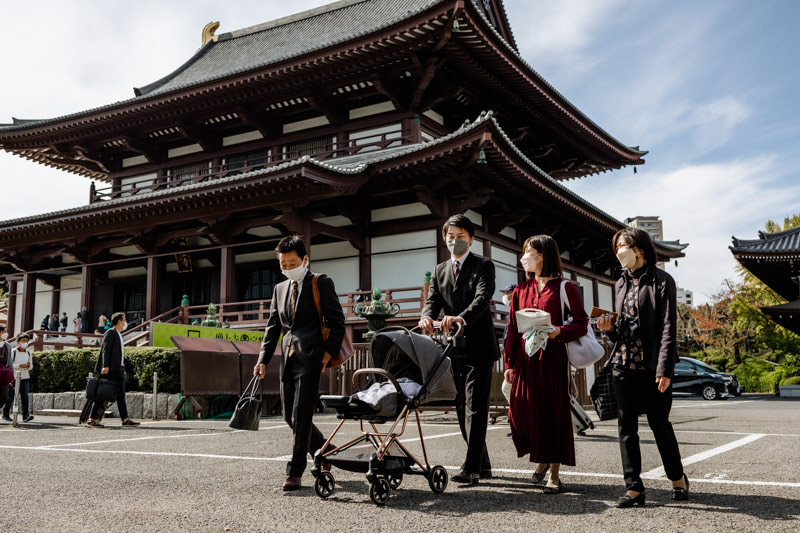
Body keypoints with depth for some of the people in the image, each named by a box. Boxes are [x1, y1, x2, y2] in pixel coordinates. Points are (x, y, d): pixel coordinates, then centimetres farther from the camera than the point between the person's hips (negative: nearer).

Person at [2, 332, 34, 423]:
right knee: (10, 397, 5)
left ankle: (25, 415, -13)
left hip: (25, 377, 3)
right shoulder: (13, 352, -2)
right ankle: (5, 414, 19)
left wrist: (28, 366, -8)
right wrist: (20, 365, -20)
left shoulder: (29, 353, 11)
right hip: (14, 377, -3)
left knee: (24, 396, -7)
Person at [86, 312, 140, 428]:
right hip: (110, 370, -9)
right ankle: (91, 419, -2)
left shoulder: (118, 335, 21)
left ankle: (125, 419, 6)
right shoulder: (110, 333, -6)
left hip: (119, 369, 9)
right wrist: (105, 366, -22)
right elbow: (105, 350, -14)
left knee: (121, 395, 6)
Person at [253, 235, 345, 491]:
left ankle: (295, 472, 1)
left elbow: (337, 322, -3)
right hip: (288, 358, 7)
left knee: (300, 417, -8)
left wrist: (328, 353, -12)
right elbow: (273, 327, 17)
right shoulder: (279, 289, 17)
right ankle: (324, 449, 32)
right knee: (290, 416, 11)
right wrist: (263, 360, 8)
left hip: (309, 357, -7)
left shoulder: (321, 283, 0)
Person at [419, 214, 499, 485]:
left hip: (478, 347, -6)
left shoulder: (483, 266, -1)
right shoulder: (439, 271, 17)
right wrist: (427, 316, -19)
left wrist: (461, 318, -37)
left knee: (475, 408, -9)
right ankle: (482, 465, 22)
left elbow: (483, 297, -18)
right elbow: (433, 300, 6)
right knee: (463, 408, 11)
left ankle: (471, 468, -8)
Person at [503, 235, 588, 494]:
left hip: (553, 358, -4)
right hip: (525, 358, 4)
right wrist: (509, 363, 7)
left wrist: (559, 332, -21)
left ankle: (554, 475, 9)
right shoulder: (521, 290, 13)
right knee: (521, 413, 2)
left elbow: (581, 323, -3)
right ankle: (542, 460, 28)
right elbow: (512, 328, 12)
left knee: (553, 412, -2)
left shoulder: (564, 288, 0)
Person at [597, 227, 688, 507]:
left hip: (652, 366, -5)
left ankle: (678, 478, 26)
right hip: (623, 364, 6)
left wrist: (664, 369, -16)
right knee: (626, 426, 2)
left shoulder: (662, 281, -3)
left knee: (659, 423, 4)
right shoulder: (620, 284, 15)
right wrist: (610, 328, -2)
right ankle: (634, 487, 8)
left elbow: (668, 328, -10)